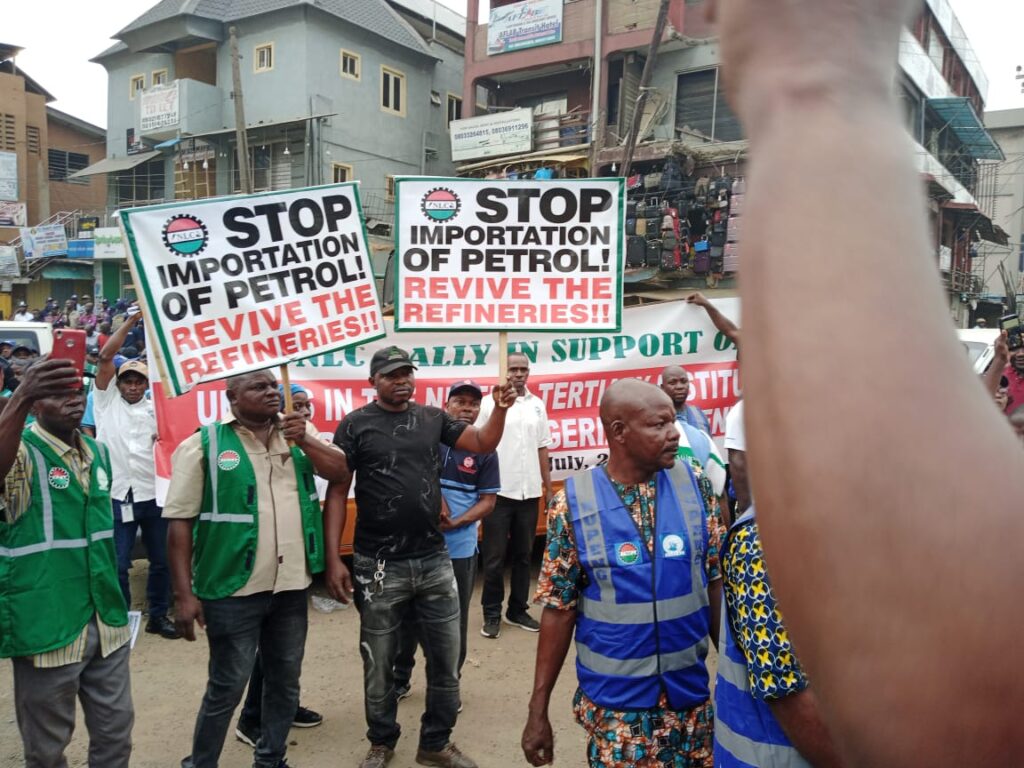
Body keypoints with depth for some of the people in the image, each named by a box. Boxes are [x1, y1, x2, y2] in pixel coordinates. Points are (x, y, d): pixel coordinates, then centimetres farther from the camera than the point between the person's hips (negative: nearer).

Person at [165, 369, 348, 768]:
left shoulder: (298, 432, 6)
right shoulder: (203, 445, -8)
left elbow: (341, 472, 0)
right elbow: (180, 522, -9)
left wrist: (304, 441, -16)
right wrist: (185, 594, -13)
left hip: (292, 585, 5)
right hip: (233, 590, -5)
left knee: (285, 679, 17)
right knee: (227, 685, 6)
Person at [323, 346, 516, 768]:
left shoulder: (433, 418, 4)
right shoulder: (355, 425, -6)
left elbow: (484, 444, 4)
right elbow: (337, 492, -6)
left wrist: (500, 409, -15)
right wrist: (333, 558, -11)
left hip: (435, 561, 3)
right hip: (379, 565, -3)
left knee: (445, 662, 13)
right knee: (379, 665, 15)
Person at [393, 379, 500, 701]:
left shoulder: (484, 450, 0)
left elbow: (488, 501, 0)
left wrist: (456, 522, -15)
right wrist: (435, 496, -16)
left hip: (460, 548, 0)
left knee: (454, 621, 11)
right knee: (409, 616, 13)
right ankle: (399, 678, 33)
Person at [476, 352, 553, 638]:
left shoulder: (537, 405, 8)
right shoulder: (490, 404, -5)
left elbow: (542, 448, 12)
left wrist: (548, 487, 11)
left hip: (529, 492, 4)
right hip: (498, 491, -4)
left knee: (523, 555, 13)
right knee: (494, 557, 4)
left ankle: (518, 610, 25)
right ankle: (492, 614, 16)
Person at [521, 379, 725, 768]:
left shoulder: (695, 487, -6)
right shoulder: (573, 503, -12)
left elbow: (716, 585, 2)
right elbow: (559, 609, -7)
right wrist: (538, 710, -5)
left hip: (691, 695, 3)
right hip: (613, 703, -2)